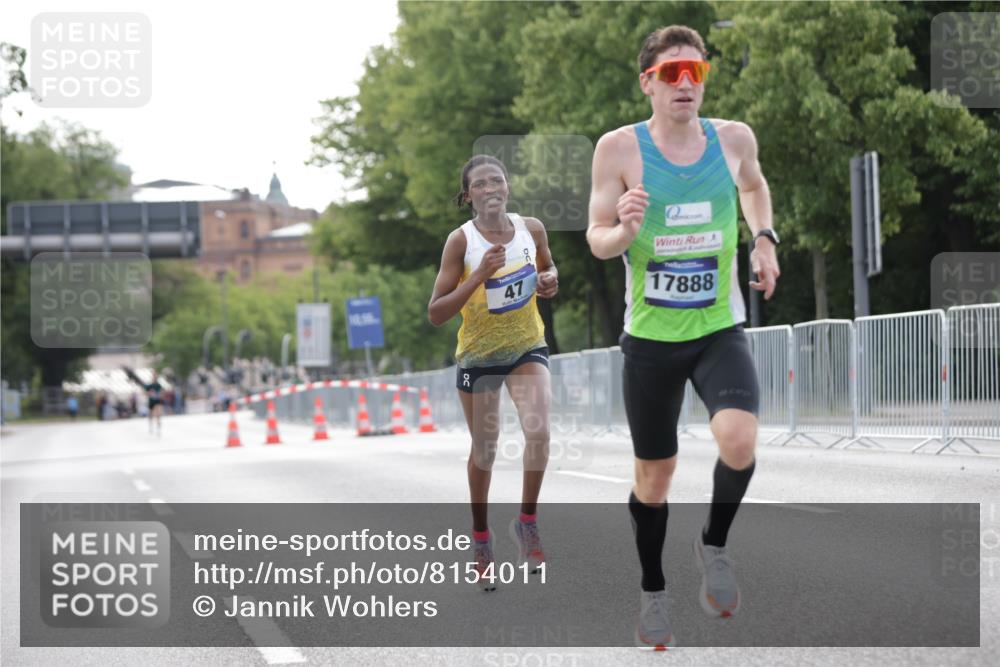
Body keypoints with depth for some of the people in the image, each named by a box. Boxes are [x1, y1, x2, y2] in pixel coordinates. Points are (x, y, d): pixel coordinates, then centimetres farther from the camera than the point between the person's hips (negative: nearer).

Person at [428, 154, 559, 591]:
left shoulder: (531, 229, -8)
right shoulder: (461, 240, -17)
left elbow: (548, 268, 14)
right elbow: (435, 314, -20)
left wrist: (549, 282, -10)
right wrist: (479, 276, -30)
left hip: (527, 347, 2)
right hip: (478, 355, -1)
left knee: (538, 432, -21)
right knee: (483, 451, 10)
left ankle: (527, 523, 1)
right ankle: (481, 541, 31)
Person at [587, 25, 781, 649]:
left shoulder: (733, 137, -2)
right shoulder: (620, 148, -10)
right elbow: (596, 240, -6)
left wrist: (764, 237, 7)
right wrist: (624, 230, -27)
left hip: (721, 329, 1)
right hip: (651, 335, -1)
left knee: (740, 440, -25)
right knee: (654, 474, 9)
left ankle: (715, 546, 3)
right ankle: (654, 591, 33)